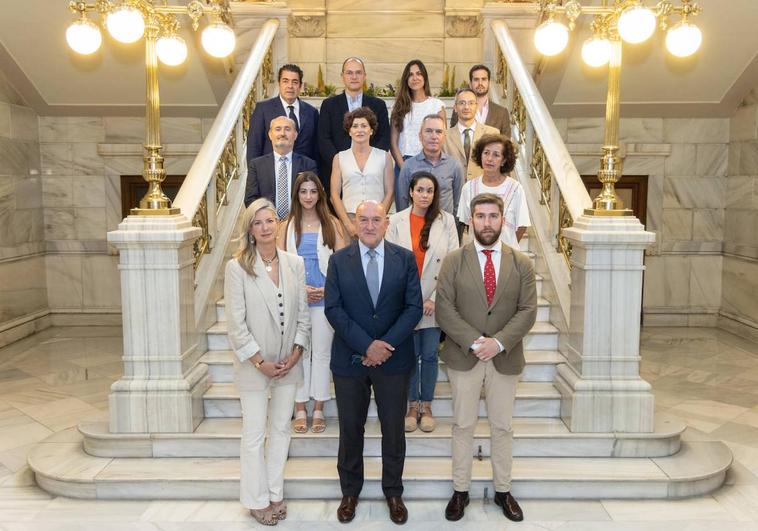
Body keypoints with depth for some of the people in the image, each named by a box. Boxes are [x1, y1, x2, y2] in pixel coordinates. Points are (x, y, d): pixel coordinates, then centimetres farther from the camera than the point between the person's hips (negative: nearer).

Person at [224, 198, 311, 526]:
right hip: (254, 364, -3)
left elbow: (303, 314, 3)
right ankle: (257, 500, 24)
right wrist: (260, 362, -13)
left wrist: (295, 353, -6)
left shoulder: (295, 264, 0)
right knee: (254, 435, 8)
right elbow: (236, 323, -12)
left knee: (281, 429, 14)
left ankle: (275, 493, 30)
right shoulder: (237, 267, -11)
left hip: (289, 362, 4)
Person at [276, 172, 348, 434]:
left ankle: (318, 409, 15)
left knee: (322, 352, 4)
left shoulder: (332, 224, 4)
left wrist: (326, 290, -11)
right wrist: (300, 288, -10)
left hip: (324, 298, -1)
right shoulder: (287, 226, 7)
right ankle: (300, 410, 15)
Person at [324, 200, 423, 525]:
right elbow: (333, 309, -7)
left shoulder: (405, 259, 0)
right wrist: (366, 345, -17)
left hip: (394, 359, 0)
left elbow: (414, 307, -5)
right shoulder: (338, 260, -1)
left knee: (393, 429, 12)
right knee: (350, 429, 13)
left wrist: (386, 344, -15)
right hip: (349, 360, 0)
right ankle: (350, 492, 32)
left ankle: (393, 492, 31)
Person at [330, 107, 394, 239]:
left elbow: (389, 193, 5)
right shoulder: (339, 158, 9)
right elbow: (335, 195, 4)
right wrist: (348, 224, -8)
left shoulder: (384, 157, 8)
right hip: (348, 219, 0)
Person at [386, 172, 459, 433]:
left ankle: (426, 406, 23)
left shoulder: (446, 220, -1)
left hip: (435, 302, 0)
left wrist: (436, 299, -8)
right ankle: (412, 405, 24)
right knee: (410, 355, 9)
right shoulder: (396, 221, -1)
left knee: (429, 355, 8)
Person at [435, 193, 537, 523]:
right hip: (463, 357, -1)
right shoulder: (453, 261, -1)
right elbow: (444, 309, -7)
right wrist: (473, 342, -17)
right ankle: (460, 491, 22)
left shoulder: (522, 263, 3)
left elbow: (527, 311, -3)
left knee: (502, 427, 12)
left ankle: (503, 491, 27)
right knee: (463, 426, 8)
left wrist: (499, 342, -17)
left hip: (505, 359, 1)